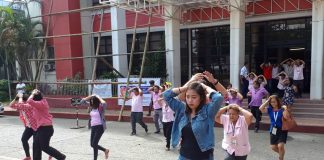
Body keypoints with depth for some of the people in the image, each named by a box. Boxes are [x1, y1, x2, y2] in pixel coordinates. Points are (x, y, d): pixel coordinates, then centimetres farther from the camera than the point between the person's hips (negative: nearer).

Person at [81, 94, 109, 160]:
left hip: (100, 127, -8)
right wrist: (91, 96, 0)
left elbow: (104, 103, -36)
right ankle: (105, 150, 33)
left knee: (94, 144, -8)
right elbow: (83, 100, 14)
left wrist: (98, 97, -20)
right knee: (92, 144, 13)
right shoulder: (92, 107, 6)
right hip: (93, 127, 8)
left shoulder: (100, 107, -12)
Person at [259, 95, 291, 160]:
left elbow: (286, 117, -22)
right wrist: (267, 100, -17)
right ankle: (281, 154, 44)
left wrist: (285, 109, -34)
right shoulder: (269, 109, -4)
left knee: (280, 146, -16)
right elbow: (261, 108, -20)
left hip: (282, 130, -4)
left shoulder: (282, 109, -13)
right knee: (273, 147, 11)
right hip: (273, 130, 4)